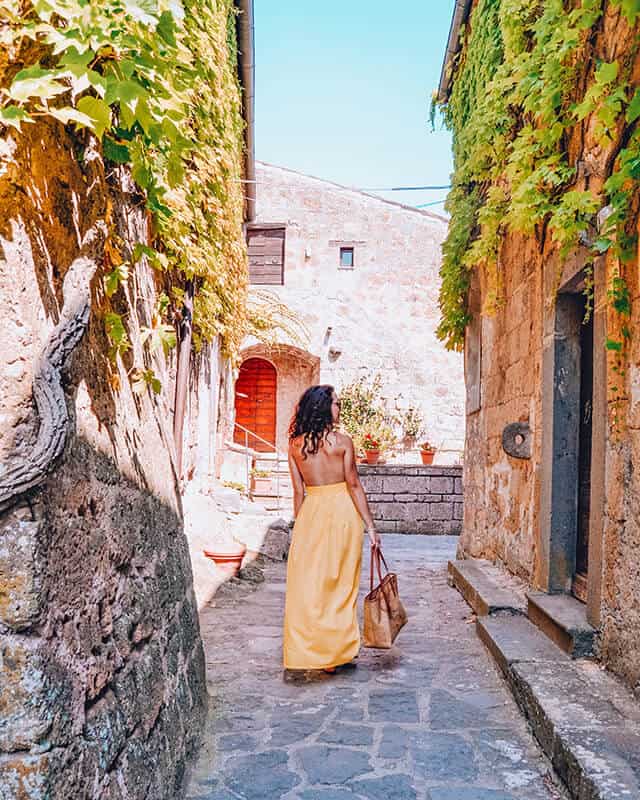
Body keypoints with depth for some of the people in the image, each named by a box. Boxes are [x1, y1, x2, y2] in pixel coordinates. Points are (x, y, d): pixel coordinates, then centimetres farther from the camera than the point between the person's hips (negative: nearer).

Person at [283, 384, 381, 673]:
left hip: (310, 511, 2)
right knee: (341, 582, 10)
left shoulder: (295, 444, 2)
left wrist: (299, 526, 13)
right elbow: (353, 485, -8)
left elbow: (298, 491, 4)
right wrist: (370, 525, -3)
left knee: (308, 582, 10)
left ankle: (311, 647, 16)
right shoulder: (342, 441, -7)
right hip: (342, 510, -2)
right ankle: (340, 647, 20)